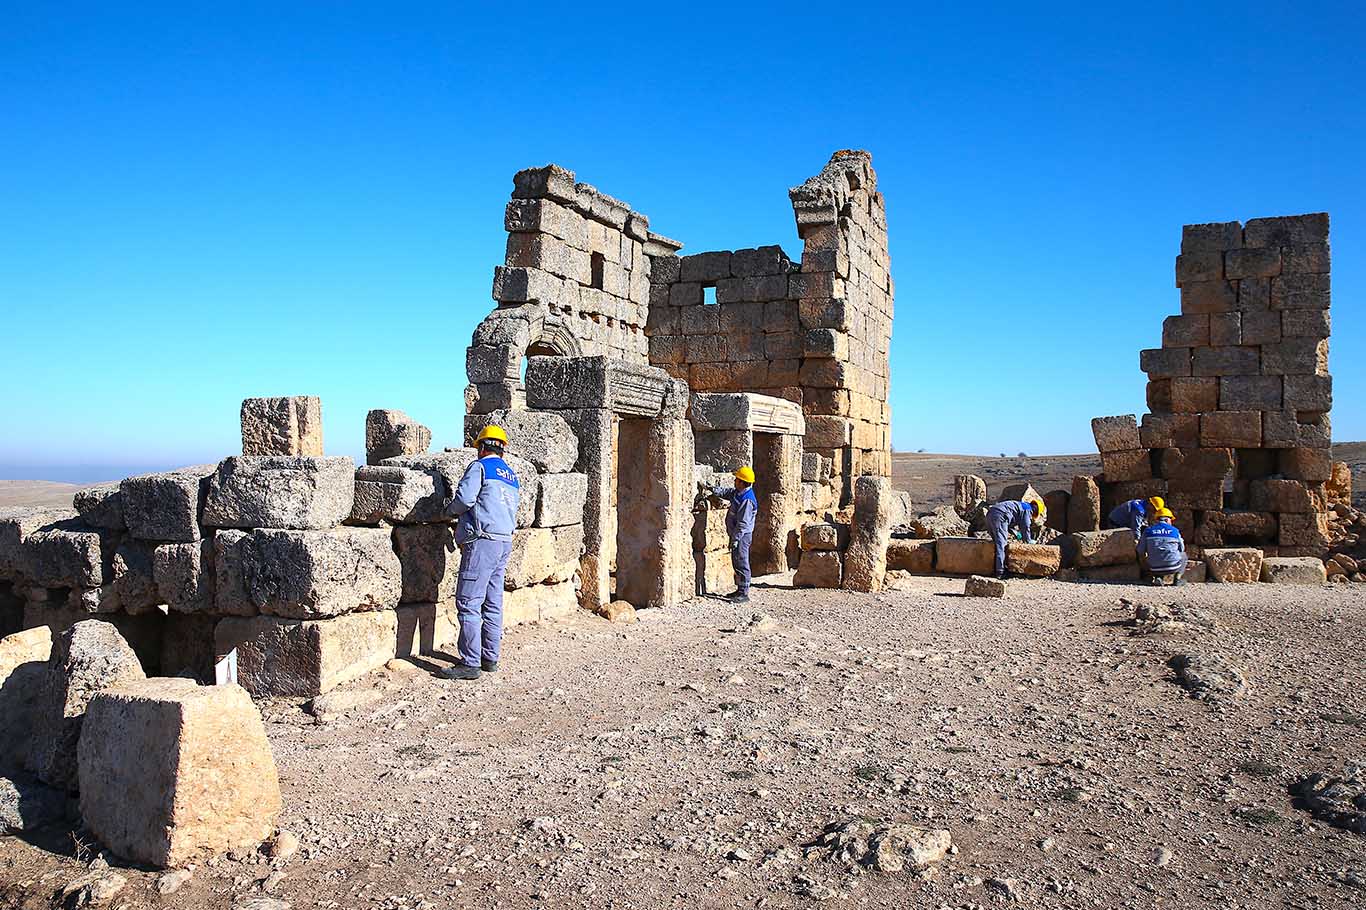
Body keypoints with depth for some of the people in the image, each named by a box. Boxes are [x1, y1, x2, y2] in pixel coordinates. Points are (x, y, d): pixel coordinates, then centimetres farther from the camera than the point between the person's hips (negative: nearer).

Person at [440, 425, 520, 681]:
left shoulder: (480, 466, -4)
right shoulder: (512, 476, 20)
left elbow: (464, 499, -15)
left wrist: (449, 510, 7)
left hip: (483, 541, -9)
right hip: (505, 542, 9)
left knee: (468, 603, -7)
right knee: (493, 604, 12)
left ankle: (470, 664, -8)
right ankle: (490, 658, 17)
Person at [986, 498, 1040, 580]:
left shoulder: (1022, 505, 32)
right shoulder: (1028, 510, 5)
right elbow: (1025, 527, 2)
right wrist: (1029, 541, 15)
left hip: (989, 514, 10)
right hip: (999, 516, -10)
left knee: (998, 542, 18)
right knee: (1001, 545, -9)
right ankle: (1000, 572, -12)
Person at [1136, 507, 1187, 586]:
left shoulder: (1148, 530, 4)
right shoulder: (1174, 531, 3)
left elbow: (1141, 551, 6)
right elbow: (1181, 549, 14)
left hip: (1154, 569, 0)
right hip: (1173, 567, 0)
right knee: (1183, 555, 31)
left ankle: (1156, 577, 7)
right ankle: (1177, 579, 14)